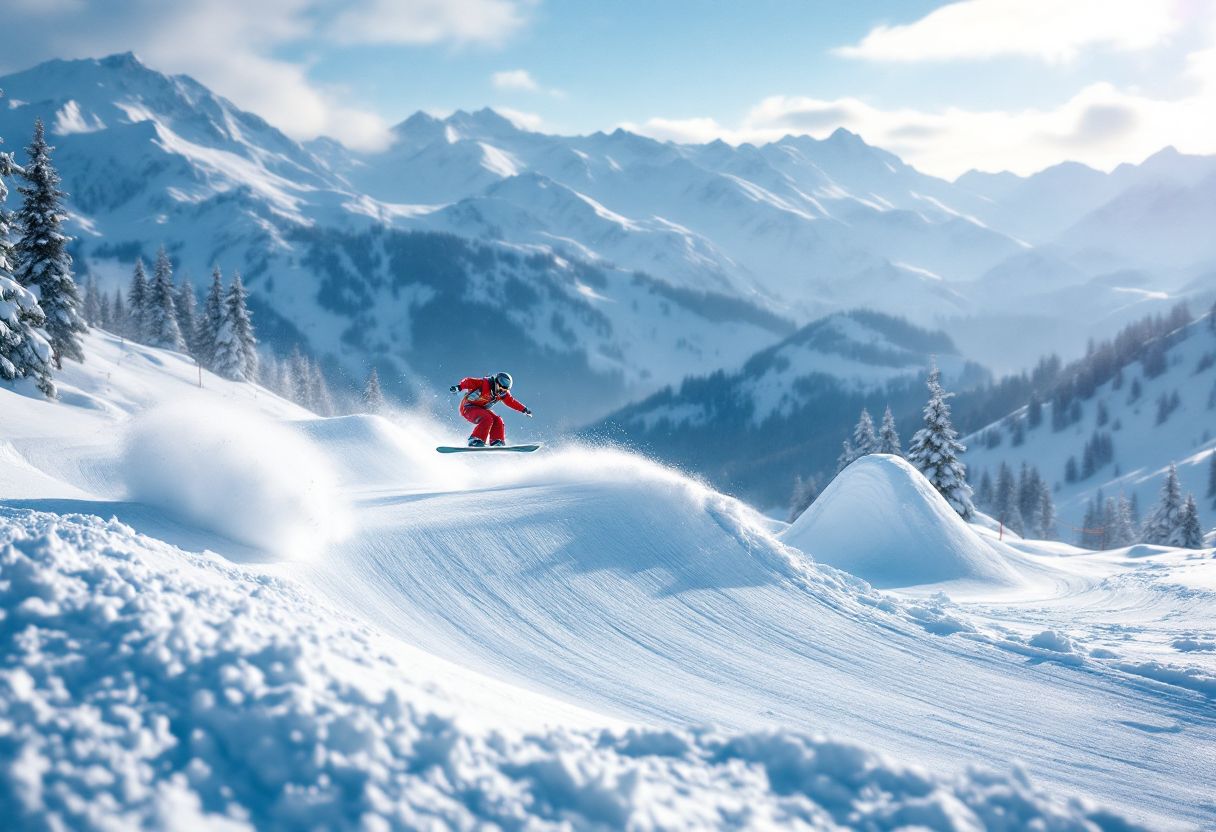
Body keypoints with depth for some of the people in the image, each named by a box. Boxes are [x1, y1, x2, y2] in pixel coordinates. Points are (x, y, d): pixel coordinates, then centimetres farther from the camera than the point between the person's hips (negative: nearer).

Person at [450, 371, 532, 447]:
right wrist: (459, 387, -46)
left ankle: (497, 442, -11)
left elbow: (511, 402, 15)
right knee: (487, 419, -28)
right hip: (468, 407, -8)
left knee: (497, 420, -10)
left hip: (481, 409, 8)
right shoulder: (484, 384, -22)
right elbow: (469, 382, -29)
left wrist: (524, 410, 15)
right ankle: (475, 441, -31)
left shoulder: (503, 394, 1)